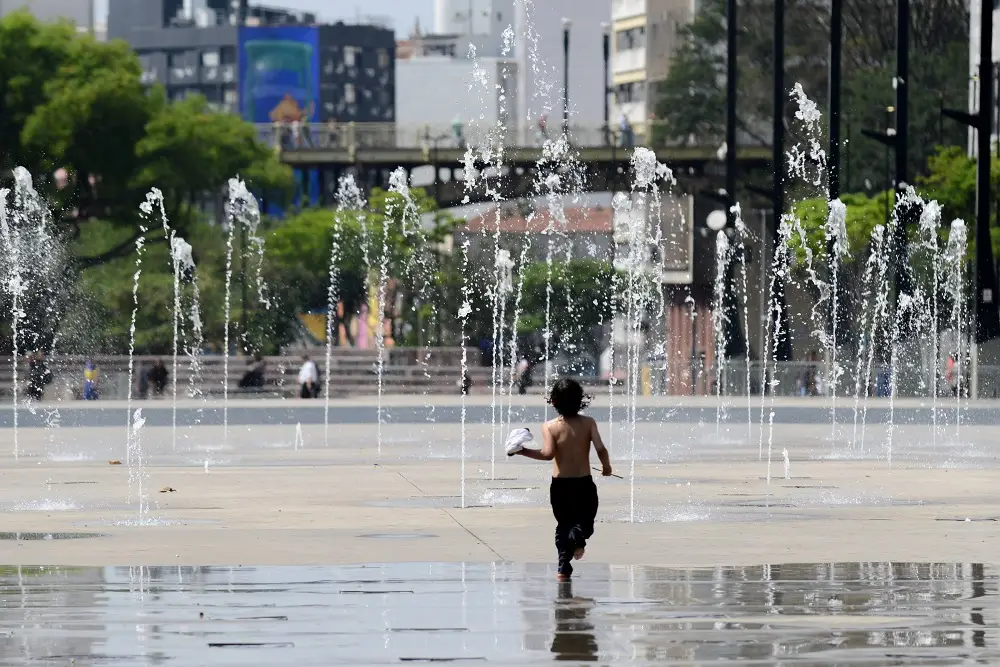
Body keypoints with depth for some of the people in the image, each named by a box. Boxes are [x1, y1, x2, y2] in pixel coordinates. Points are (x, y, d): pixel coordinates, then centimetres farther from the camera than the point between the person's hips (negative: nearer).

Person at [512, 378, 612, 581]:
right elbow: (600, 449, -14)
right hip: (584, 484, 0)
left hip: (560, 486, 0)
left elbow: (548, 454, -23)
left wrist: (524, 452, -12)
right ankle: (578, 537, -21)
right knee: (585, 522, 16)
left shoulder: (549, 426, -10)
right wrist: (606, 466, 5)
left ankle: (564, 568, 8)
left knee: (563, 524, 18)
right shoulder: (588, 423, -7)